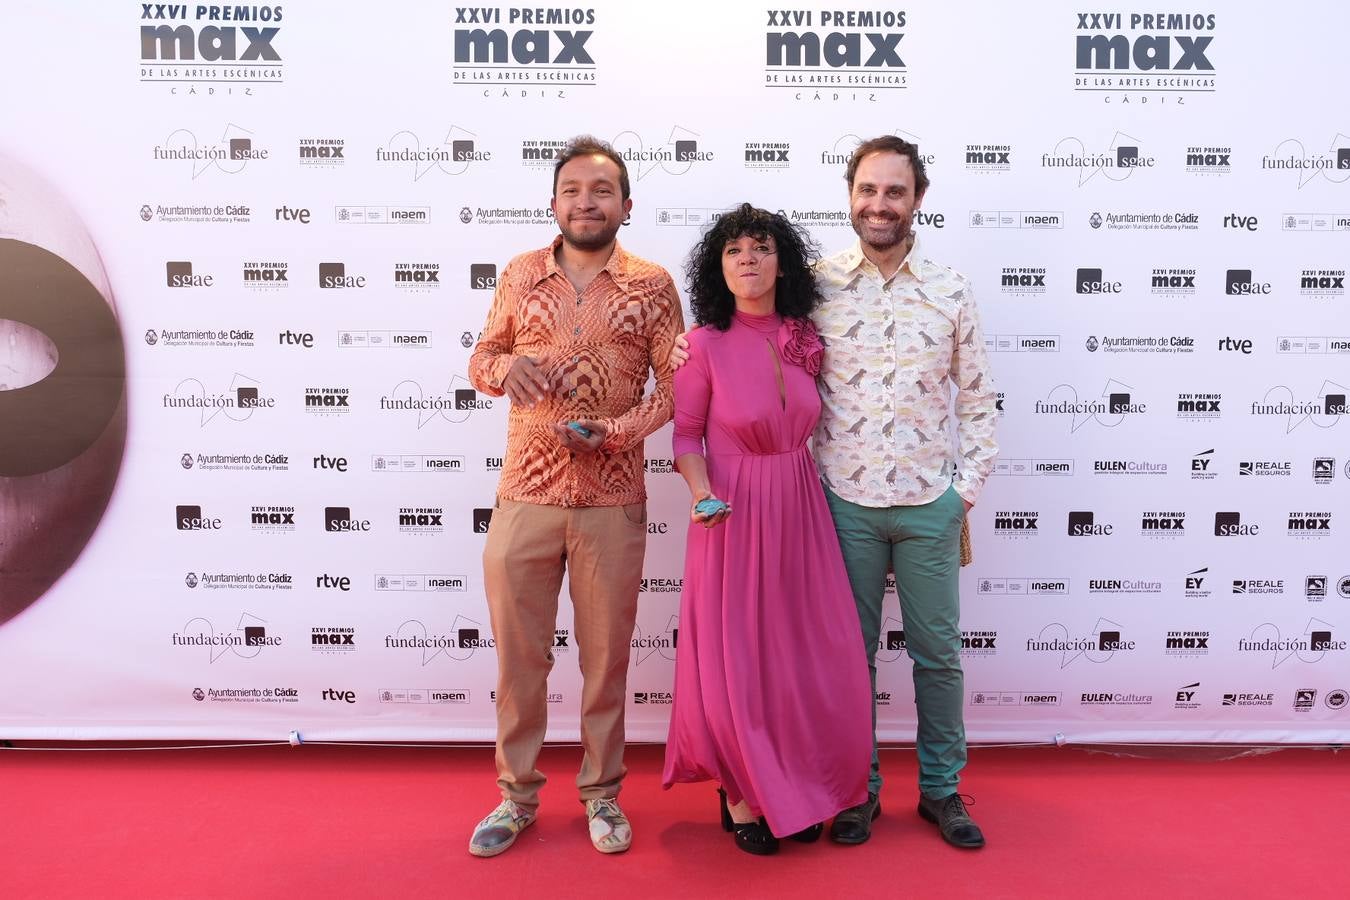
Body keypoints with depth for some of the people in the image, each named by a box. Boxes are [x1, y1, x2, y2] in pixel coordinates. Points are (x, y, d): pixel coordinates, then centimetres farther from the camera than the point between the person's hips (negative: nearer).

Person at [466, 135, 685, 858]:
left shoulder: (653, 284, 1)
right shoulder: (520, 276, 6)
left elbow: (674, 384, 0)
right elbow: (481, 359, 12)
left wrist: (612, 431, -16)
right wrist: (506, 367, -12)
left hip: (612, 499, -1)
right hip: (524, 493, 2)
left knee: (606, 654, 11)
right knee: (518, 652, 10)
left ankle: (601, 793, 30)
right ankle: (517, 793, 30)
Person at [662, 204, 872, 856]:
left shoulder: (806, 340, 3)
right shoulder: (706, 344, -8)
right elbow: (686, 432, -3)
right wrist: (701, 492, -18)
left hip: (800, 508, 4)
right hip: (734, 511, -4)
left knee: (809, 654, 8)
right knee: (736, 655, 2)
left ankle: (795, 789, 30)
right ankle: (742, 794, 25)